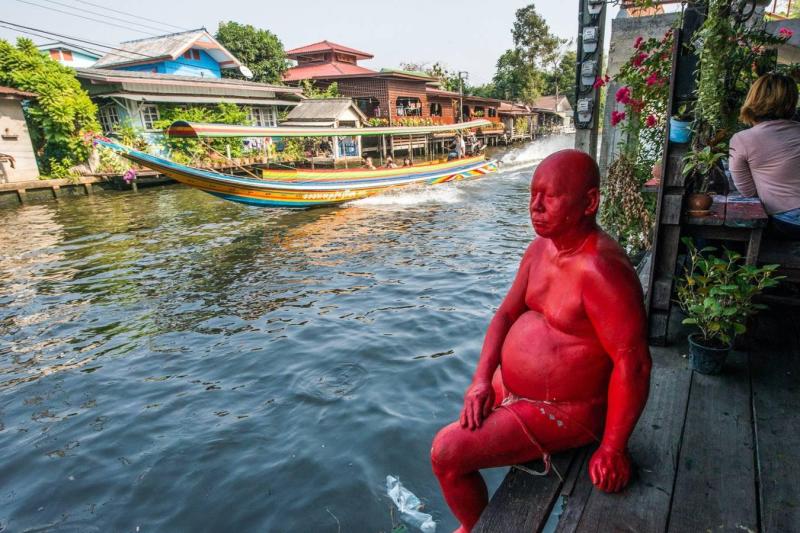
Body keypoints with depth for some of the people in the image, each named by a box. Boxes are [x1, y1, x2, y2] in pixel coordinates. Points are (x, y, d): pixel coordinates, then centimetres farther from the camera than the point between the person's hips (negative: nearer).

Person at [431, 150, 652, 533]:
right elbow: (507, 314, 3)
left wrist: (612, 450, -19)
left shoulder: (601, 270, -30)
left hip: (561, 410, -9)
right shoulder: (540, 248, -2)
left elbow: (633, 364, -28)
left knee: (447, 453, -11)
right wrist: (482, 380, -7)